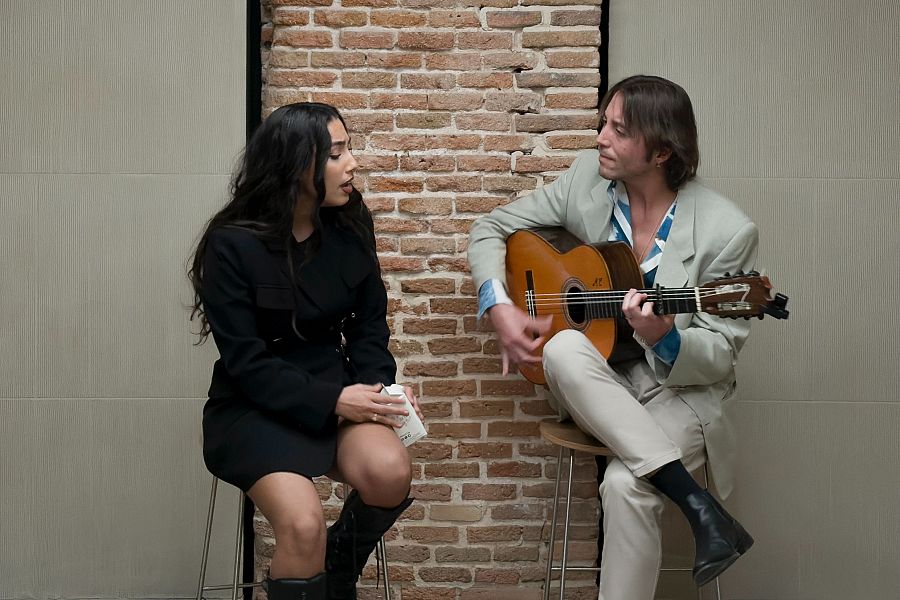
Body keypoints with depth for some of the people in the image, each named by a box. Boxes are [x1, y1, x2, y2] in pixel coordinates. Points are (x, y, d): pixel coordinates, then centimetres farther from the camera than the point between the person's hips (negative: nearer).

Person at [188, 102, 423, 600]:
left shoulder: (350, 227, 0)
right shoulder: (232, 245, -14)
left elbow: (369, 324, 8)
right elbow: (245, 361, -15)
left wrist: (379, 386, -11)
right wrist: (330, 402, -23)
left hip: (335, 392, 4)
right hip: (254, 408, -4)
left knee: (390, 471, -26)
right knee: (303, 523, -30)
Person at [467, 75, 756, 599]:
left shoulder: (727, 231, -13)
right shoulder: (587, 177, -2)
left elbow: (721, 355, -9)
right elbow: (492, 229, 8)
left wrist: (664, 337, -31)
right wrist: (500, 309, -9)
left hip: (682, 389, -4)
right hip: (596, 387, 4)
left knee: (625, 485, -34)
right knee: (564, 348, -33)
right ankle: (697, 503, -30)